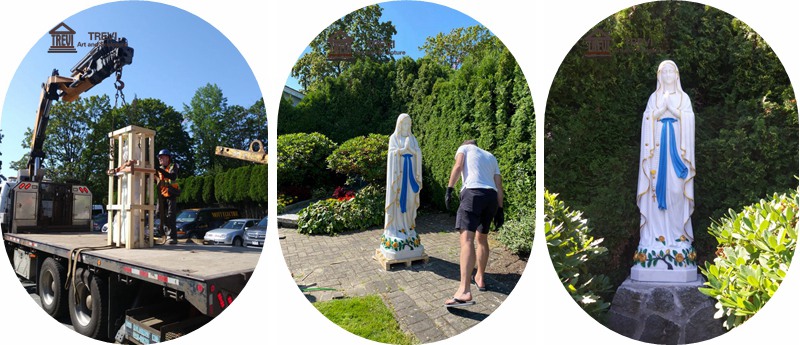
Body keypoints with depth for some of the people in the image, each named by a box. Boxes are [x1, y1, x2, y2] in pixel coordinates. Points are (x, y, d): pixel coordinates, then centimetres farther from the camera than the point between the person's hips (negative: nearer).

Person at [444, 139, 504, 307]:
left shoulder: (464, 147, 20)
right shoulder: (491, 157, 31)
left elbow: (458, 166, -1)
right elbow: (499, 185, 22)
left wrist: (449, 189, -3)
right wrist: (500, 210, 20)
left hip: (473, 193, -6)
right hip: (492, 196, 6)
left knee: (466, 239, -19)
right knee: (482, 238, 23)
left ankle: (464, 290, -33)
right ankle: (480, 278, 35)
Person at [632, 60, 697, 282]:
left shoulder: (683, 97, 12)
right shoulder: (654, 97, 13)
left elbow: (688, 120, 1)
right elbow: (648, 119, 4)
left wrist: (671, 109, -9)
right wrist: (662, 109, -8)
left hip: (677, 143, 0)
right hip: (657, 144, 0)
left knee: (676, 188, -6)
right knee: (657, 186, -6)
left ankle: (677, 233, -2)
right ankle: (657, 234, -4)